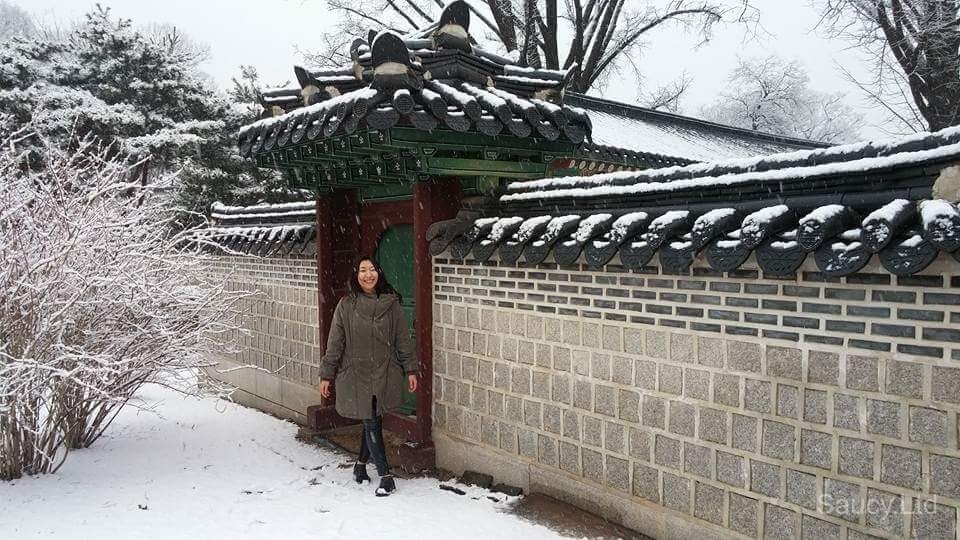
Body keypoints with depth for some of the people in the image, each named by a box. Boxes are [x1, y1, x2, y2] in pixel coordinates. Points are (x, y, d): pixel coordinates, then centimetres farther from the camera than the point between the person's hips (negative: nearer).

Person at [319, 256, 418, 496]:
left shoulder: (390, 303, -1)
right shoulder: (346, 305, -4)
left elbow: (402, 339, 4)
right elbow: (335, 342, 0)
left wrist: (410, 369, 2)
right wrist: (326, 375, 1)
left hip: (384, 374, 2)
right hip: (356, 374, -2)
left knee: (373, 422, 11)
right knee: (372, 424, 0)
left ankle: (361, 463, 34)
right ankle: (386, 476, 7)